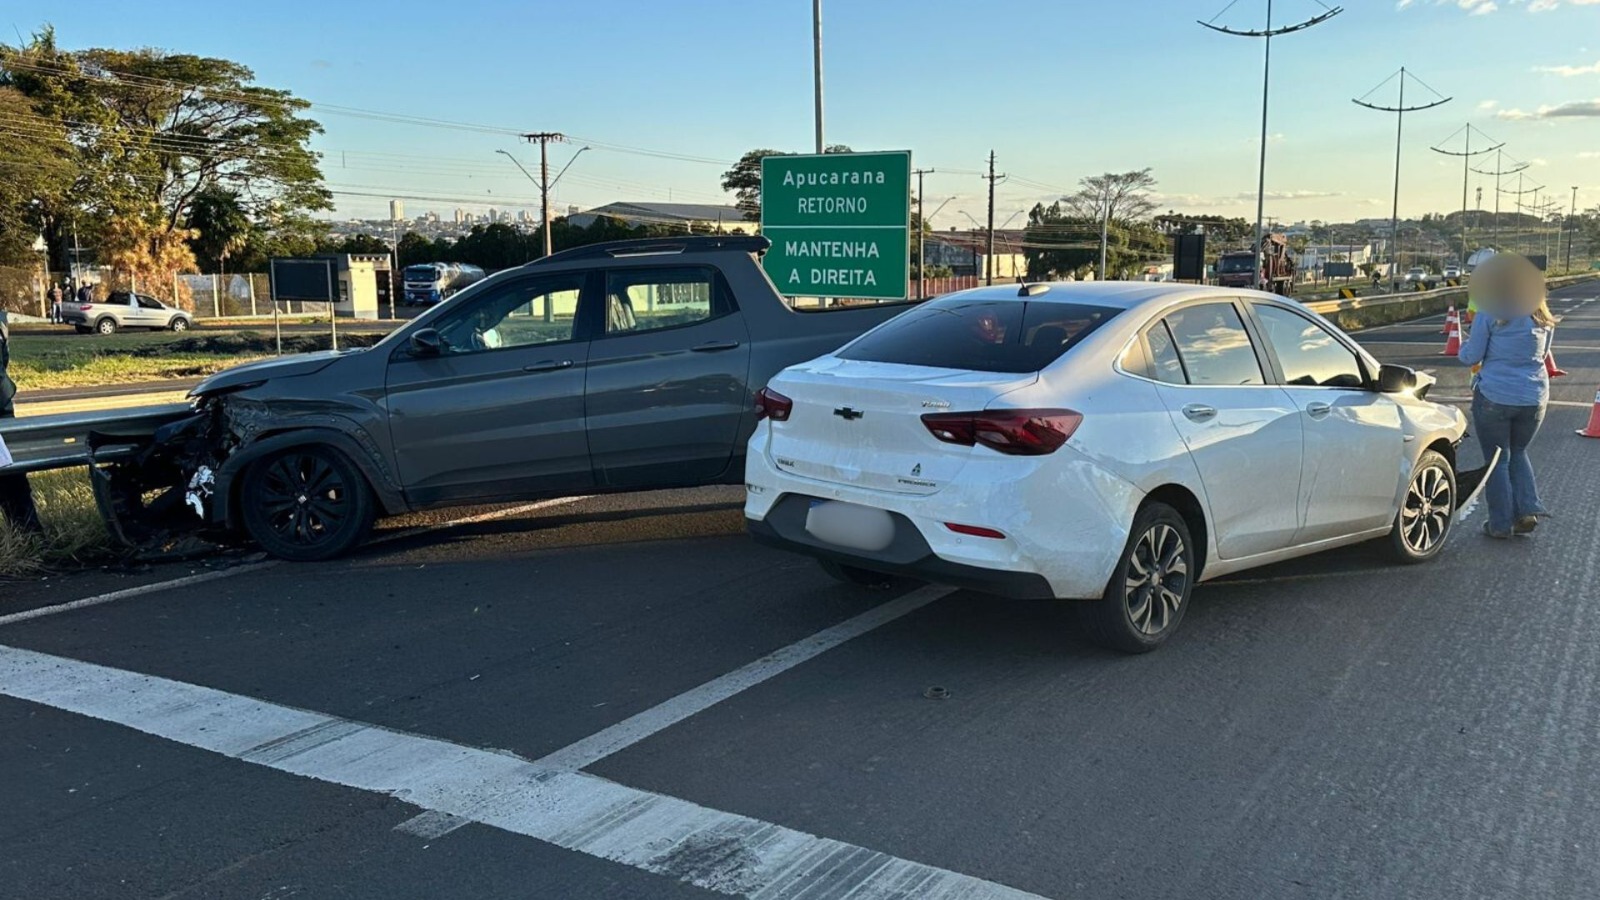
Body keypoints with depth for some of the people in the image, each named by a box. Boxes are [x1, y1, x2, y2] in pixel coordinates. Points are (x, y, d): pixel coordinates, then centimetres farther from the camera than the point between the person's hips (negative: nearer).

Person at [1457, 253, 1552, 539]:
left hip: (1494, 396, -5)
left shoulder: (1490, 314, -11)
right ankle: (1528, 510, 10)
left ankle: (1501, 524, 11)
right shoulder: (1543, 318, 5)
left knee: (1497, 460, 7)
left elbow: (1471, 356, -6)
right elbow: (1543, 354, 18)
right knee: (1518, 453, 23)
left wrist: (1466, 344, 15)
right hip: (1534, 397, 5)